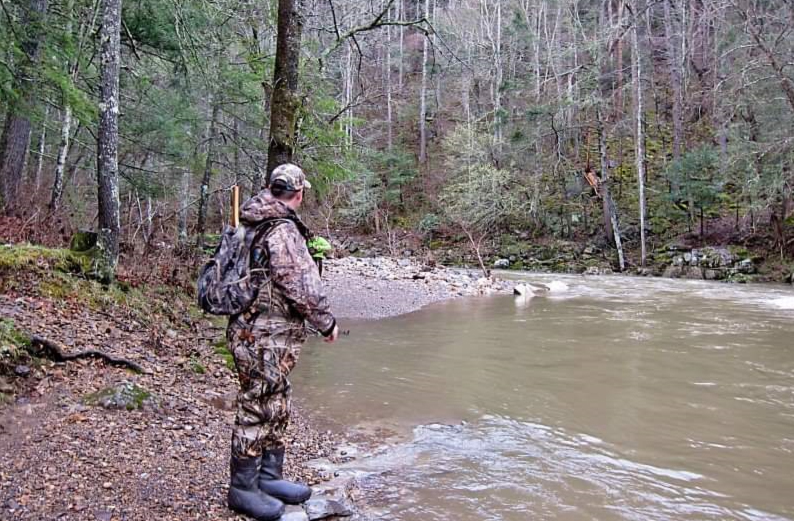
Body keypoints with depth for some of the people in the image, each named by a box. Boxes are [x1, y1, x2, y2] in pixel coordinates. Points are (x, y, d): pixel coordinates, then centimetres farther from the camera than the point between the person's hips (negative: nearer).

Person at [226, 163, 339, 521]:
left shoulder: (253, 224, 12)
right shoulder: (283, 230, -18)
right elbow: (302, 287, -20)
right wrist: (327, 323, -8)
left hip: (253, 329, 10)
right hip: (266, 337, -10)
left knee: (276, 409, 18)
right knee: (257, 411, 2)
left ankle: (268, 477, 30)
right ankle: (243, 489, 16)